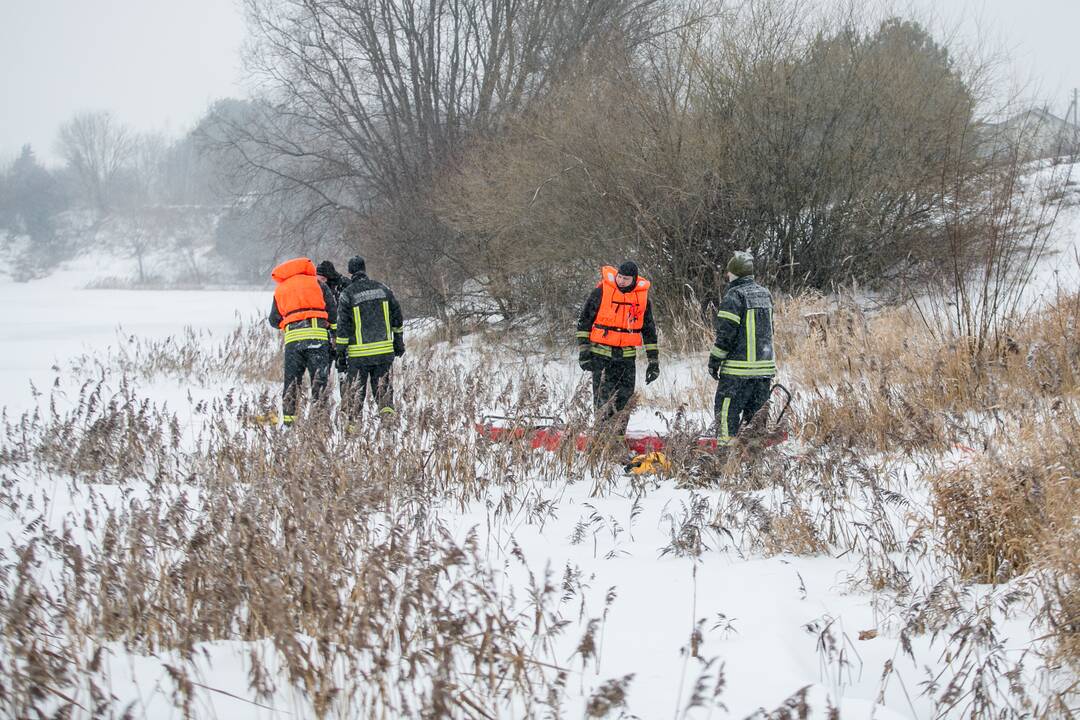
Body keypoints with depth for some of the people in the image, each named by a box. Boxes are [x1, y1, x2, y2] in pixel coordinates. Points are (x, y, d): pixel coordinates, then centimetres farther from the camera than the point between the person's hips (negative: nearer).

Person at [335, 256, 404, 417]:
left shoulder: (348, 293, -6)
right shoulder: (382, 289, 6)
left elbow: (343, 324, -7)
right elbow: (396, 315, 11)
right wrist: (398, 342, 21)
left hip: (359, 353, -3)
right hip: (384, 351, 3)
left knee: (356, 392, 5)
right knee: (383, 388, 9)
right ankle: (387, 411, -5)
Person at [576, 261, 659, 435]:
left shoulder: (643, 296, 4)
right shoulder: (602, 291, -6)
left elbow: (649, 330, 13)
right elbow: (584, 320, 1)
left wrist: (654, 360, 10)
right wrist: (583, 349, -4)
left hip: (626, 355, 3)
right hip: (601, 352, -3)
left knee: (625, 393, 1)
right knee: (603, 395, -7)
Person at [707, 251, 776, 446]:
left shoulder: (734, 296, -12)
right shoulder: (765, 294, 12)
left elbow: (726, 334, -14)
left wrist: (714, 361, -6)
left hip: (739, 368, -7)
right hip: (766, 365, 7)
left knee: (726, 411, -2)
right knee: (756, 413, 13)